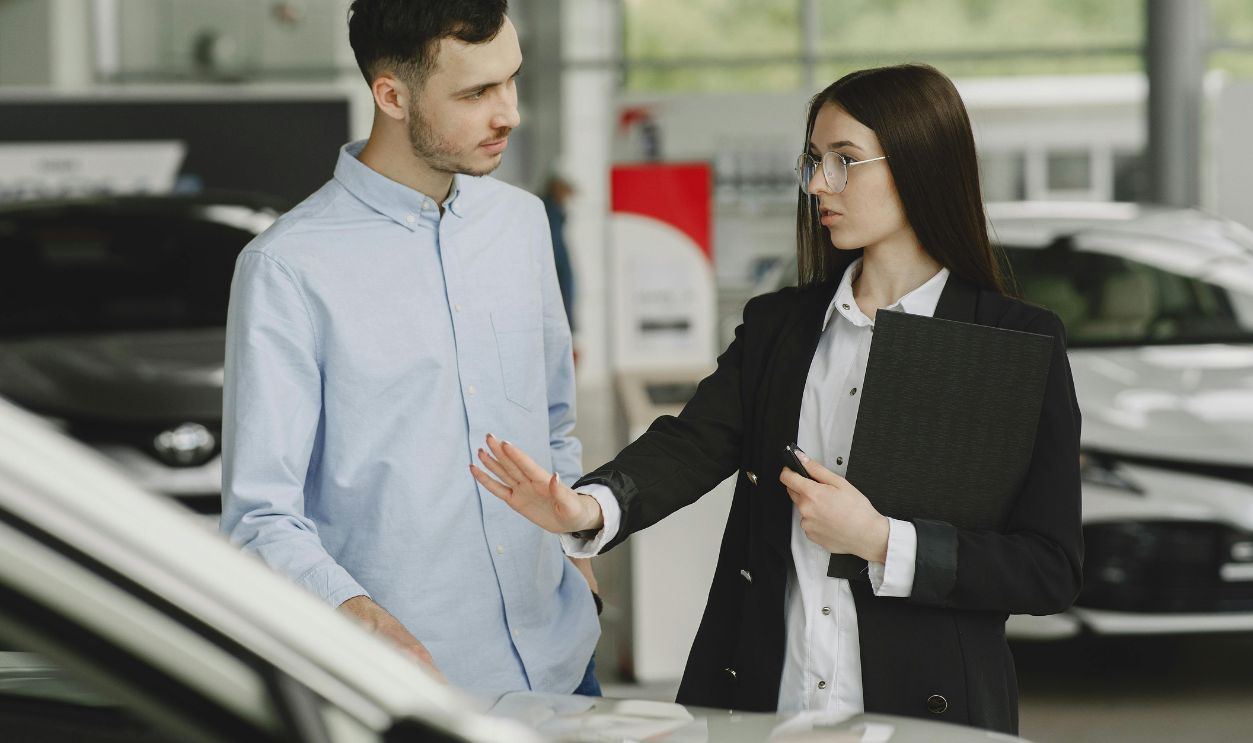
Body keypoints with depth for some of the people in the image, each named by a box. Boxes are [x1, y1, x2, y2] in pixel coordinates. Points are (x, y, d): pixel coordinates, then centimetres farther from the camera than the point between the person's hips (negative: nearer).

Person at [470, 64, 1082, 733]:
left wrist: (880, 541, -19)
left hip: (927, 714, -3)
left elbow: (1051, 568, -9)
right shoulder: (776, 325, 9)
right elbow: (692, 444, -7)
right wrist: (590, 509, -26)